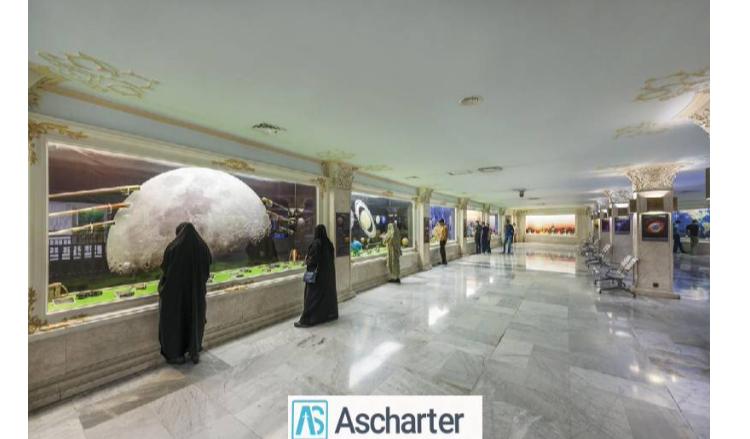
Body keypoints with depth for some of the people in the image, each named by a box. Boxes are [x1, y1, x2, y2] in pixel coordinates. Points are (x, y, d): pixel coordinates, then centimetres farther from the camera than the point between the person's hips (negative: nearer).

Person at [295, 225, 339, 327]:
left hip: (317, 273, -7)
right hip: (328, 272, 7)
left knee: (313, 296, -2)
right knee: (328, 292, 17)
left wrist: (306, 260, 1)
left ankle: (307, 320, 4)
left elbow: (312, 259, -20)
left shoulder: (316, 243, -18)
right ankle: (331, 313, 29)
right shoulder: (329, 243, 4)